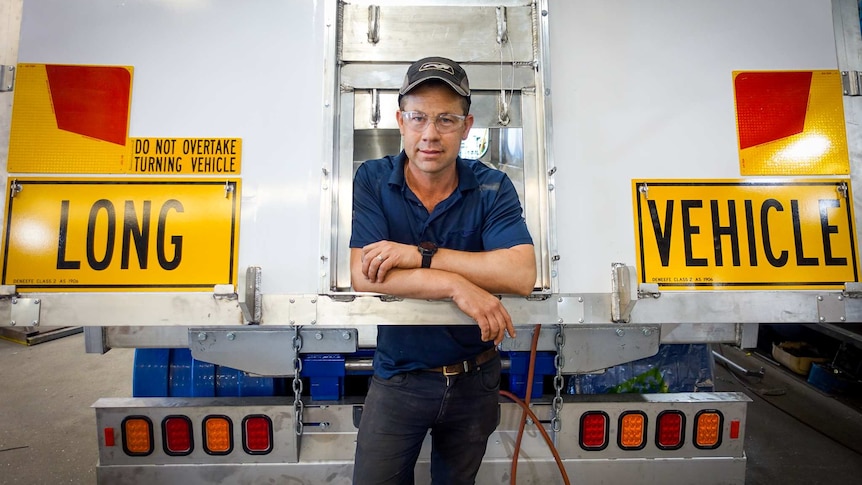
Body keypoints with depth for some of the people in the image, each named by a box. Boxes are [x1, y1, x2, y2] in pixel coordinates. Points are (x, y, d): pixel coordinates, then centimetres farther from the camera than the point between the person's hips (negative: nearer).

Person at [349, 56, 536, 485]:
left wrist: (420, 255, -27)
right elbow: (364, 276, -21)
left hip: (475, 380, 2)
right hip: (398, 379, -1)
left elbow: (522, 275, -23)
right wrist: (458, 286, -29)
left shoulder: (493, 188, -10)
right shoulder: (372, 181, -10)